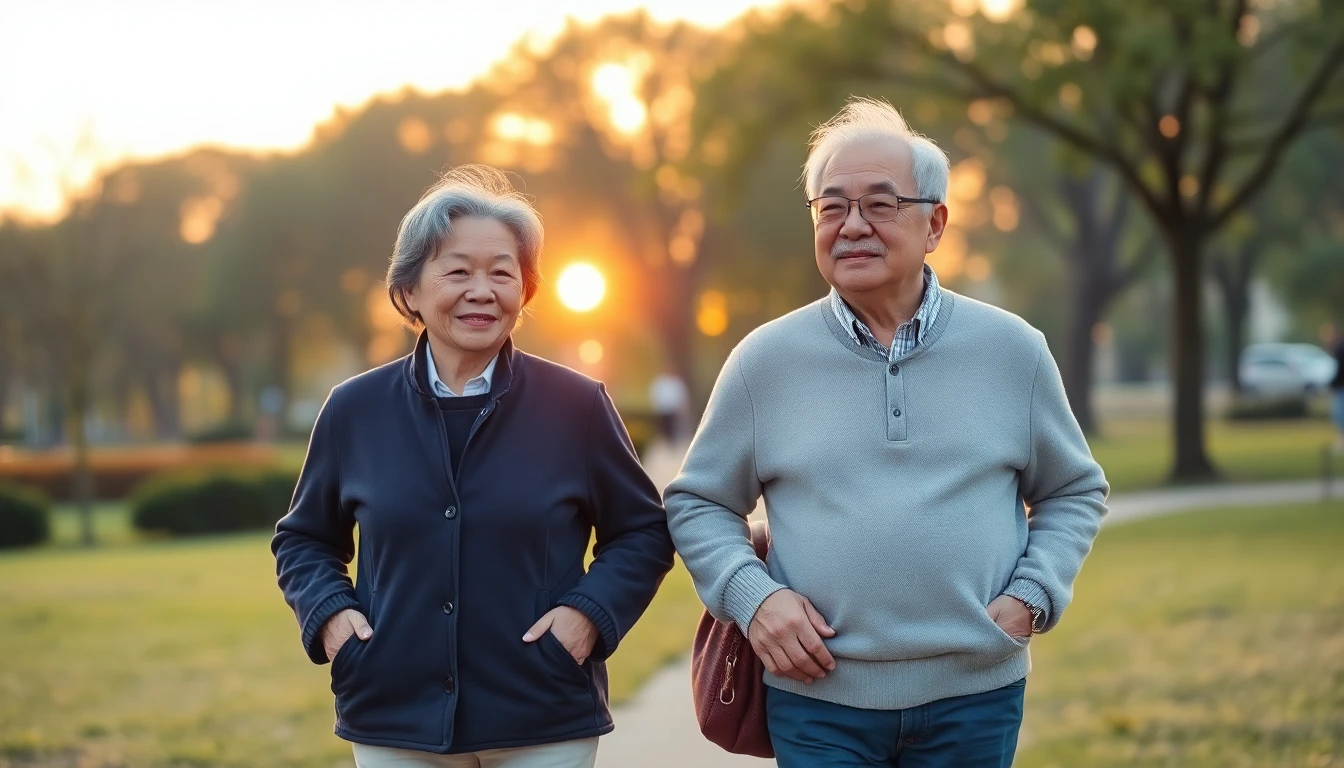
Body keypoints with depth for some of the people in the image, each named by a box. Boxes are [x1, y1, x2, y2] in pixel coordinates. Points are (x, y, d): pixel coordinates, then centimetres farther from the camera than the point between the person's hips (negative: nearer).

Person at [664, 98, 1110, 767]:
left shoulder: (1012, 350, 3)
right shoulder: (765, 360, 1)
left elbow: (1075, 490, 13)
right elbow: (697, 502, 9)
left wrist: (1032, 597, -2)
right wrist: (751, 594, -8)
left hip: (976, 695, 1)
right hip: (818, 697, -1)